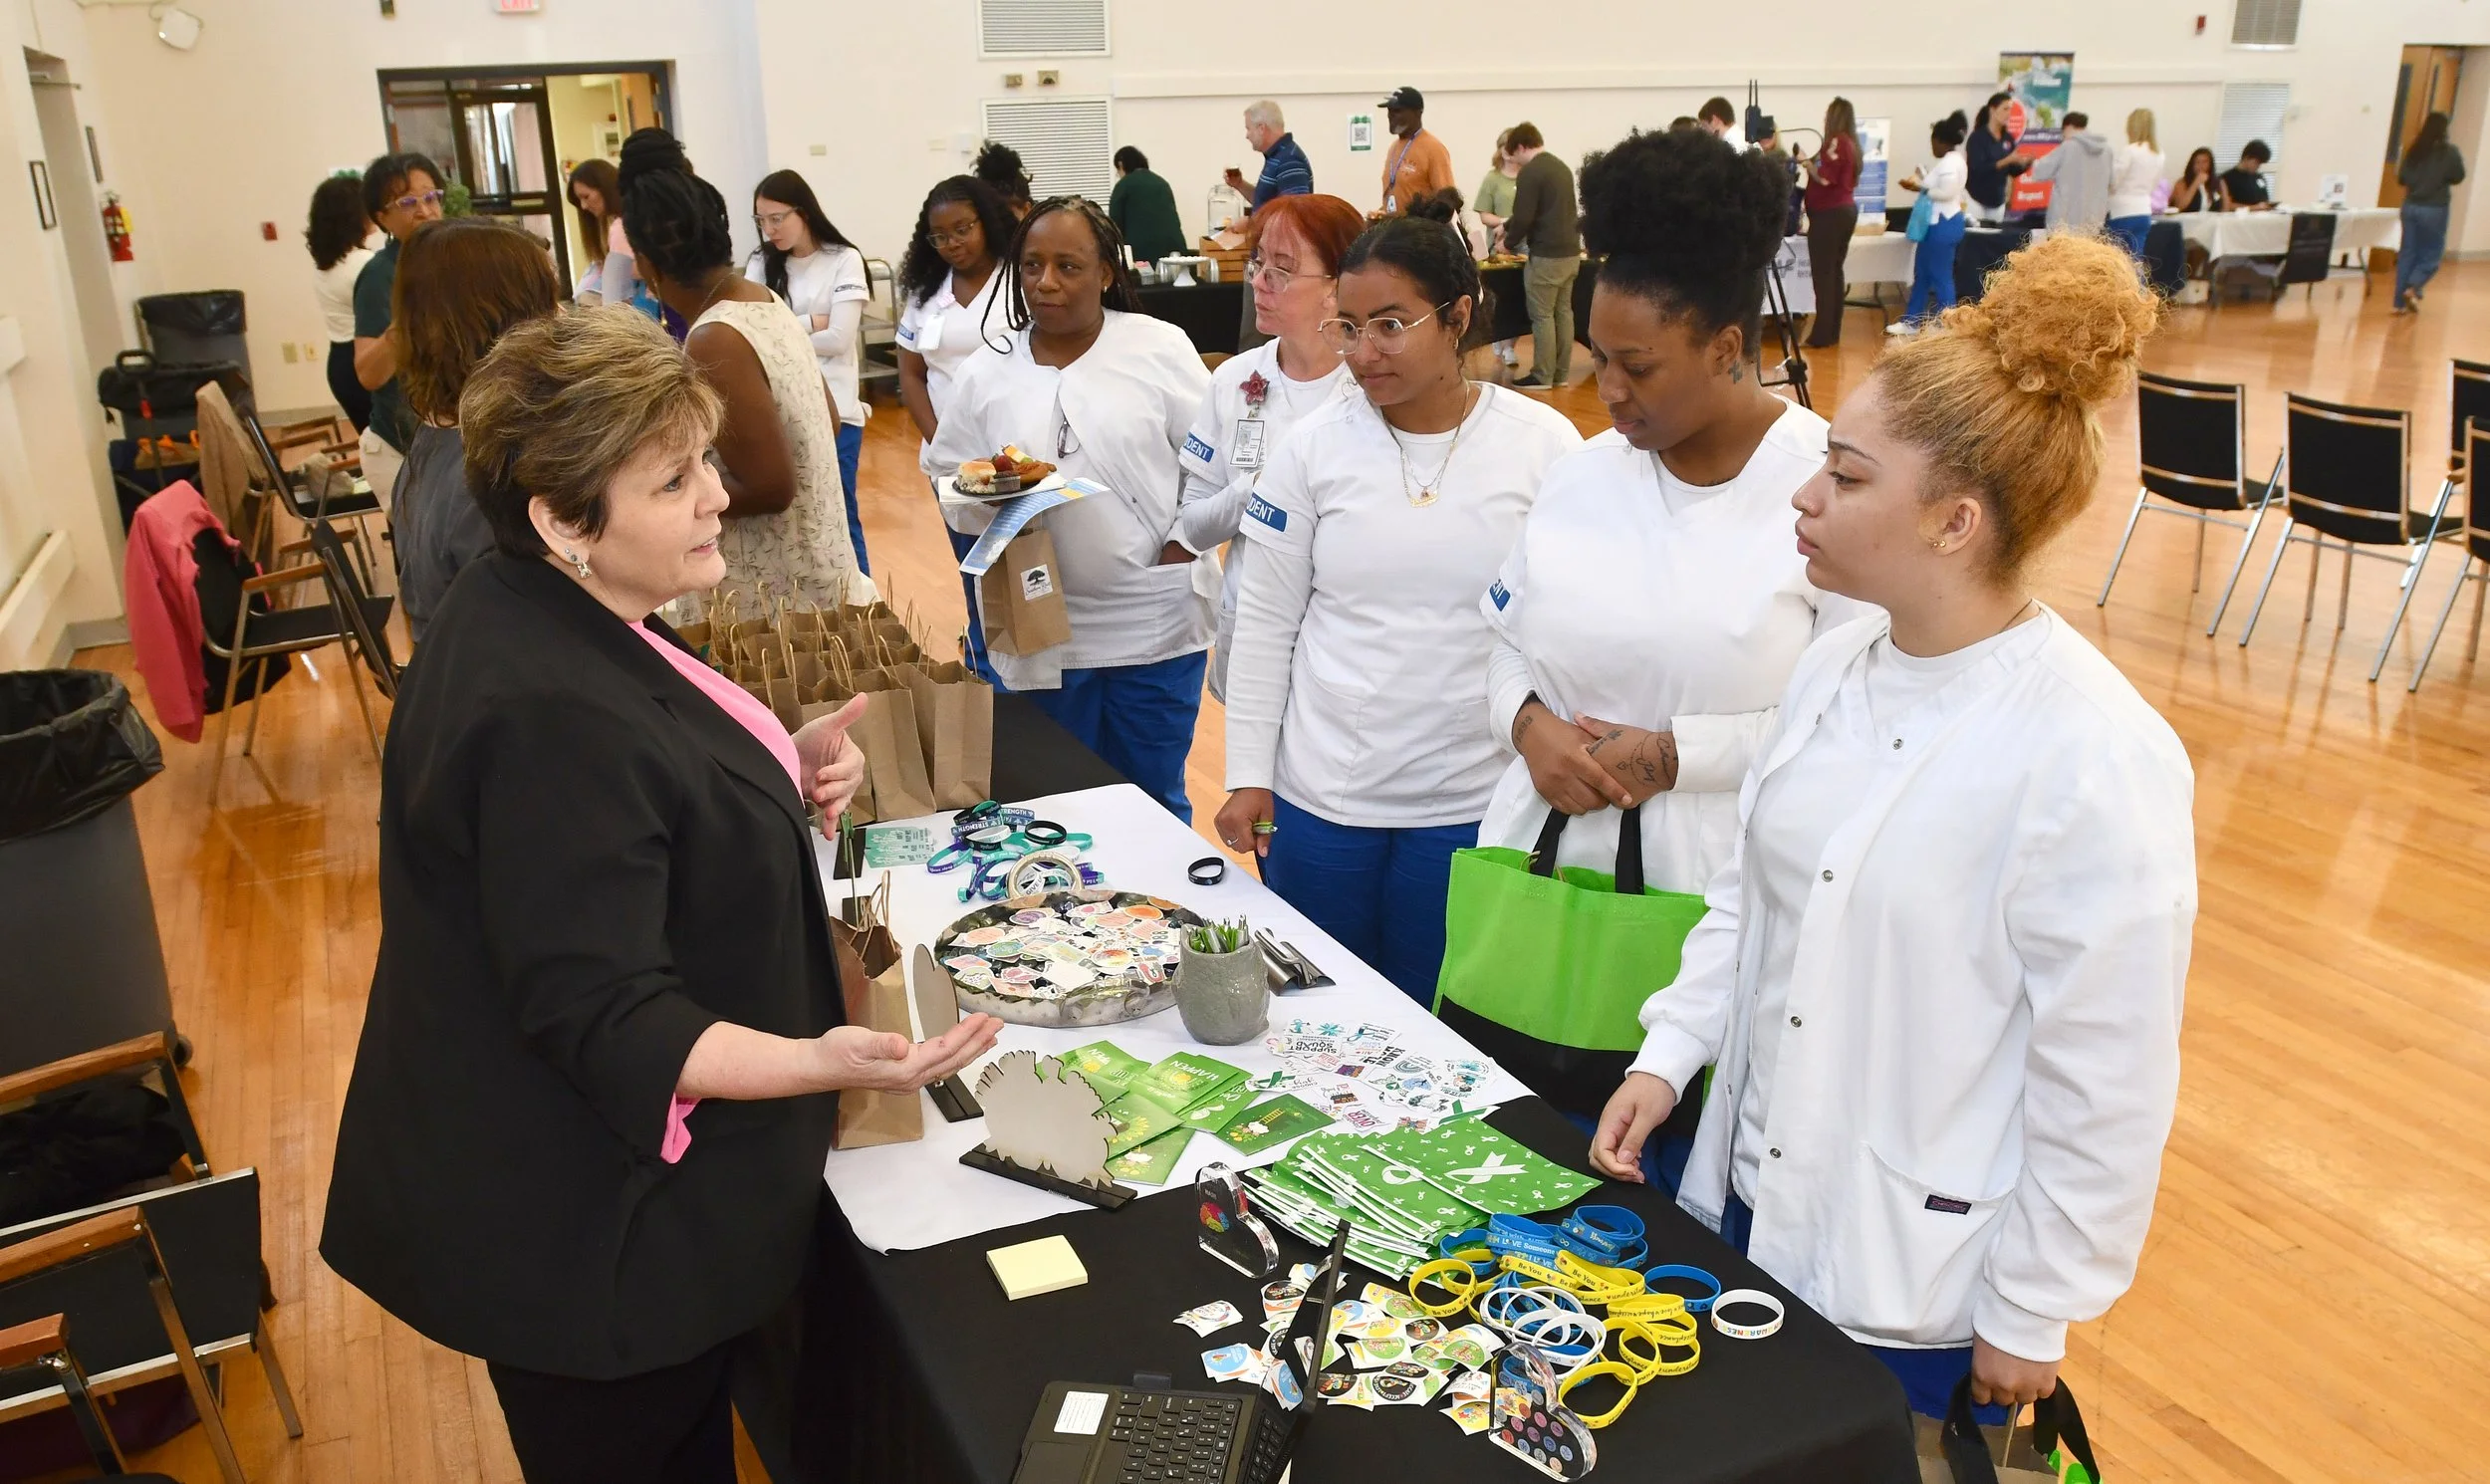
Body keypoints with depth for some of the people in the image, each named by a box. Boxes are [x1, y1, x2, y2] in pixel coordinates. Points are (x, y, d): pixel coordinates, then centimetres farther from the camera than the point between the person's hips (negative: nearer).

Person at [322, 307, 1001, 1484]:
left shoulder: (557, 618, -1)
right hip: (597, 1241, -9)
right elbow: (601, 1019, -30)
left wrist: (783, 773, 0)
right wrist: (818, 1063, -40)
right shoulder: (548, 715, -32)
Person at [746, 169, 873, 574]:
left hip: (833, 408, -3)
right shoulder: (761, 264, 8)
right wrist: (810, 322, -11)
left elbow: (839, 338, -11)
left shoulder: (843, 260, -2)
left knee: (838, 517, 4)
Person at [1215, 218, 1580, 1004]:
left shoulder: (1543, 444, -5)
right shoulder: (1314, 447, -1)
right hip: (1319, 796, 2)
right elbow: (1264, 624, 3)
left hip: (1475, 802, -1)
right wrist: (1248, 776, 1)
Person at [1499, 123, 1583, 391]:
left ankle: (1542, 376, 3)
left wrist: (1509, 243, 2)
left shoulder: (1530, 172, -14)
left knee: (1542, 315, -1)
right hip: (1570, 251, 8)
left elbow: (1523, 217, -17)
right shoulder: (1561, 167, 14)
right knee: (1563, 312, 12)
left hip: (1546, 255, -8)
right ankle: (1562, 373, 16)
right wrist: (1508, 226, 29)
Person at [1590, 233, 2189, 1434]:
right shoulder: (1831, 670, -4)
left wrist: (2031, 1315, -9)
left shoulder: (2098, 759, -23)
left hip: (1921, 1273, -6)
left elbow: (2105, 1080, -16)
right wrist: (1668, 1055, -1)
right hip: (1751, 1199, 6)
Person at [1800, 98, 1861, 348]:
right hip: (1845, 210, 9)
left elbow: (1824, 178, -19)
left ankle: (1822, 335, -8)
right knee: (1834, 271, 11)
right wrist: (1811, 163, 14)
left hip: (1830, 214, -9)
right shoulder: (1850, 143, 13)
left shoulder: (1836, 142, -13)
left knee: (1823, 273, -7)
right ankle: (1832, 333, 13)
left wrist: (1806, 163, -4)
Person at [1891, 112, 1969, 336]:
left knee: (1941, 277, -5)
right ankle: (1911, 322, 21)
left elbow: (1947, 192, -24)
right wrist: (1923, 180, 12)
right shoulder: (1950, 161, 17)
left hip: (1943, 224, -11)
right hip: (1938, 223, 11)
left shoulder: (1949, 163, -16)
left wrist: (1920, 188, -16)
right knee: (1922, 274, 15)